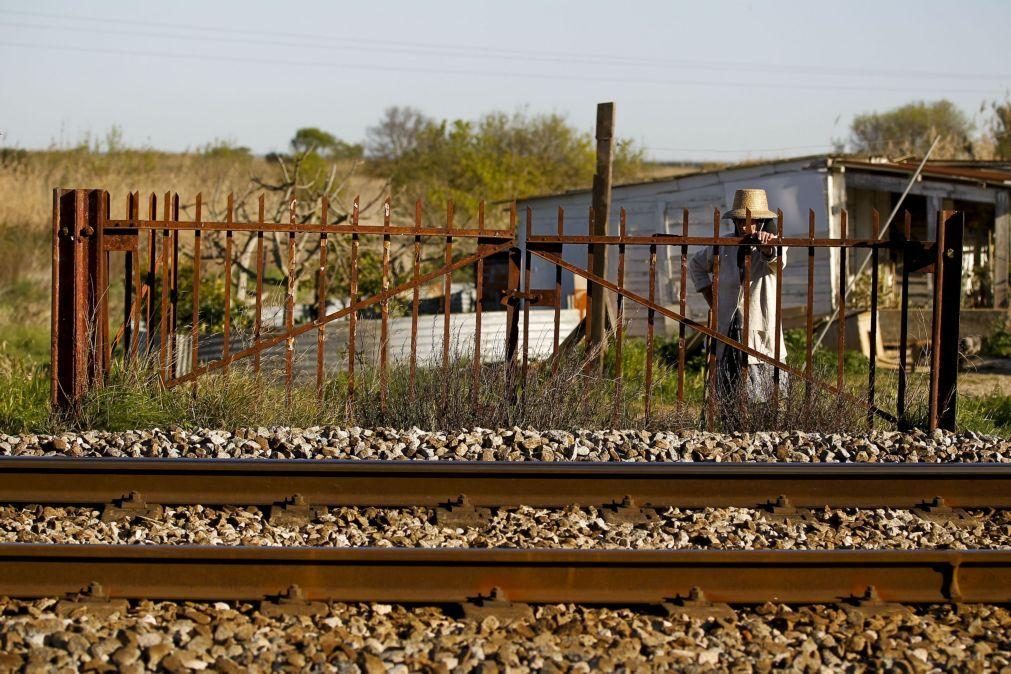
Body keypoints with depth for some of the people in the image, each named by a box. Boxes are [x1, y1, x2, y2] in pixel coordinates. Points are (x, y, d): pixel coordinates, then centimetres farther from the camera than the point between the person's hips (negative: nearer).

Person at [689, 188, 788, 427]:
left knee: (768, 404, -9)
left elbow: (777, 261, -29)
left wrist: (768, 248, -53)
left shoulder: (773, 246, -4)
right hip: (728, 335, 4)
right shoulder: (724, 246, 8)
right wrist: (710, 299, 15)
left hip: (762, 338, -4)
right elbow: (696, 264, 27)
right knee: (728, 403, 7)